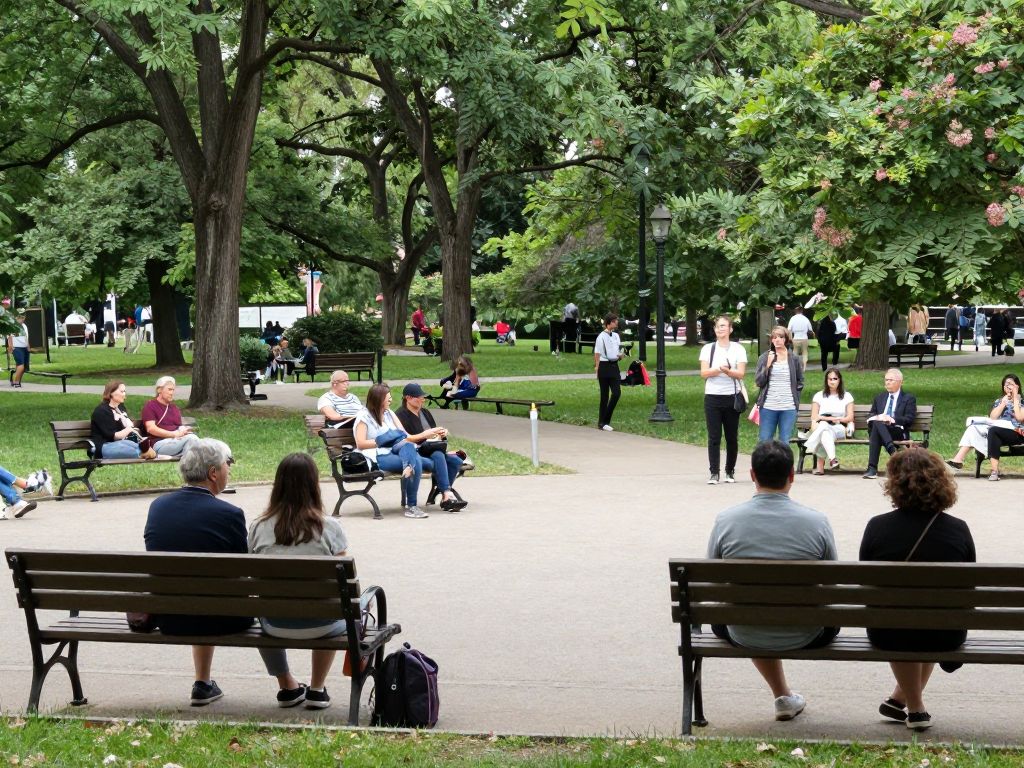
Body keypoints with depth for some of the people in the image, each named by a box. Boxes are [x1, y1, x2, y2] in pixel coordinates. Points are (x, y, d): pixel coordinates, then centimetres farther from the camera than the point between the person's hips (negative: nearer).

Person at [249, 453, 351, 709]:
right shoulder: (329, 527, -10)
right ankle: (317, 689, 34)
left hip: (275, 626, 2)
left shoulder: (258, 527, -4)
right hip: (319, 625, -1)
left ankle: (288, 687, 42)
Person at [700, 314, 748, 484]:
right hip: (712, 396, 0)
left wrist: (727, 370, -25)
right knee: (714, 437, -4)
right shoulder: (708, 349, 8)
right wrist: (720, 369, -20)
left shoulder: (738, 349, 5)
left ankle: (730, 471, 17)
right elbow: (704, 373, -3)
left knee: (732, 437, 5)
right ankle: (713, 473, -3)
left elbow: (741, 373, -5)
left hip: (732, 397, 0)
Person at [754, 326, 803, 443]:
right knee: (764, 442, 1)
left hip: (789, 408, 1)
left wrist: (795, 396, 4)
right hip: (768, 407, -1)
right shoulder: (764, 358, 2)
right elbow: (758, 381, -3)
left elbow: (800, 382, 15)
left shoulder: (794, 359, 5)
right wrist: (767, 365, -13)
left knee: (785, 443, 4)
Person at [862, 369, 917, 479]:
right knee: (875, 422, -35)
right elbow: (870, 415, 21)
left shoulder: (909, 399, 14)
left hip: (898, 432, -4)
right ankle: (893, 452, -48)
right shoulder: (879, 398, 29)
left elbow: (910, 419, 1)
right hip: (877, 428, 4)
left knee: (876, 424, -36)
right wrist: (877, 417, -4)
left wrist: (892, 419, -15)